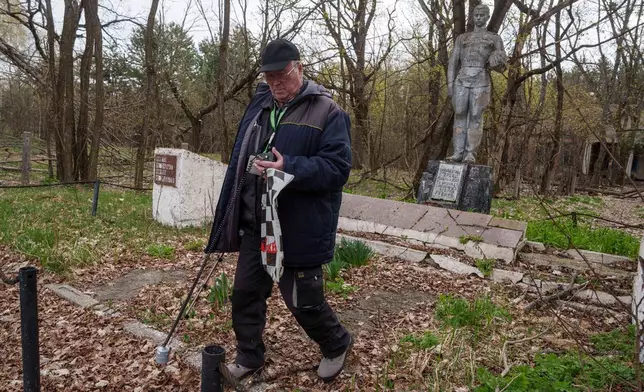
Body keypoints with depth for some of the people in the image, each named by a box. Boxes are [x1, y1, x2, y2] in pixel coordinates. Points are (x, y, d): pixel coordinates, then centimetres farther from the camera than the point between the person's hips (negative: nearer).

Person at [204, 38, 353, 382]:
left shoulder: (327, 112, -9)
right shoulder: (258, 107, 11)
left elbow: (337, 167, -17)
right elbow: (239, 160, 17)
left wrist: (289, 169, -30)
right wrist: (229, 216, 14)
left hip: (299, 231, -6)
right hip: (255, 225, 7)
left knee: (303, 302, 4)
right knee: (246, 292, 14)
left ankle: (337, 345, 34)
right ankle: (249, 356, 36)